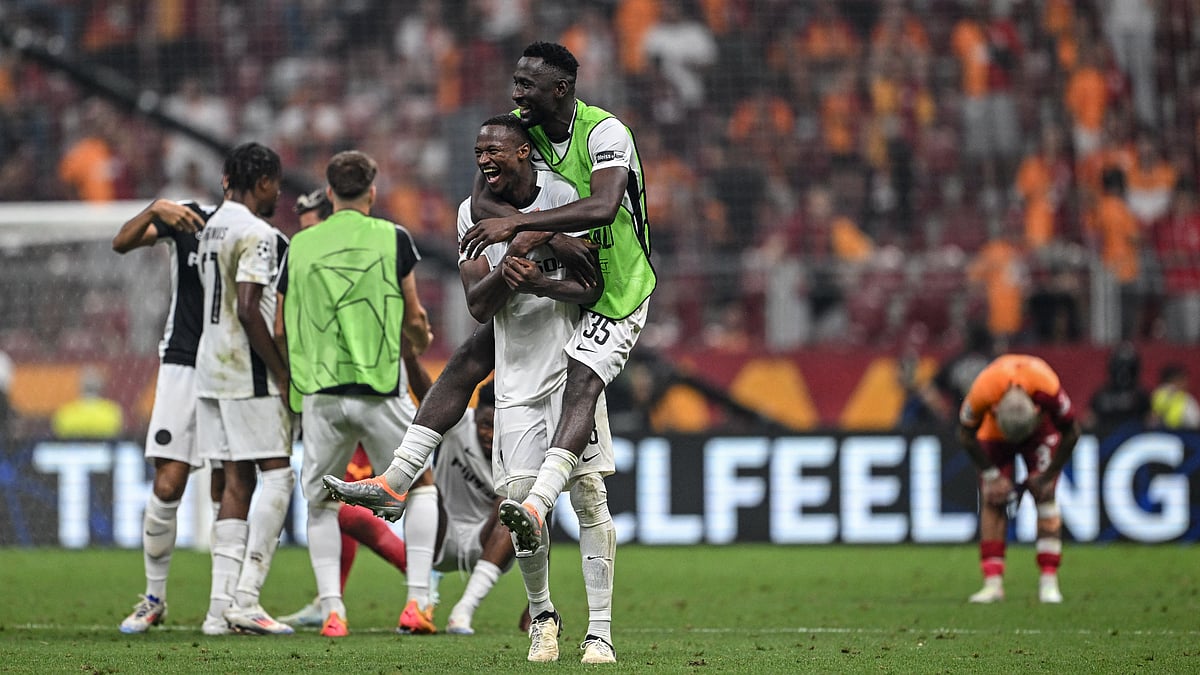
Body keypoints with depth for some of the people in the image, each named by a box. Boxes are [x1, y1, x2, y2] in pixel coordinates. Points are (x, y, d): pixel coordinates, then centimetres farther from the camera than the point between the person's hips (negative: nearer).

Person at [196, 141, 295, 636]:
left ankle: (221, 606, 4)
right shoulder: (256, 233, -13)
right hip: (248, 371, -9)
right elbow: (249, 311, -21)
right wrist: (284, 375, -16)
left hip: (211, 368, 9)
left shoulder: (212, 227, 15)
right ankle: (245, 599, -12)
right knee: (277, 475, -5)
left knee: (237, 482, 9)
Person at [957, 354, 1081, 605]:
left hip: (1041, 429, -1)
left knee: (1045, 497, -12)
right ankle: (993, 583, -9)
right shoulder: (982, 391, -39)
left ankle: (1049, 583, -12)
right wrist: (992, 475, -16)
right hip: (994, 431, 1)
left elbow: (1071, 433, -21)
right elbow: (967, 434, -17)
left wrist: (1046, 476, -15)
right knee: (992, 500, -10)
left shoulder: (1047, 389, -41)